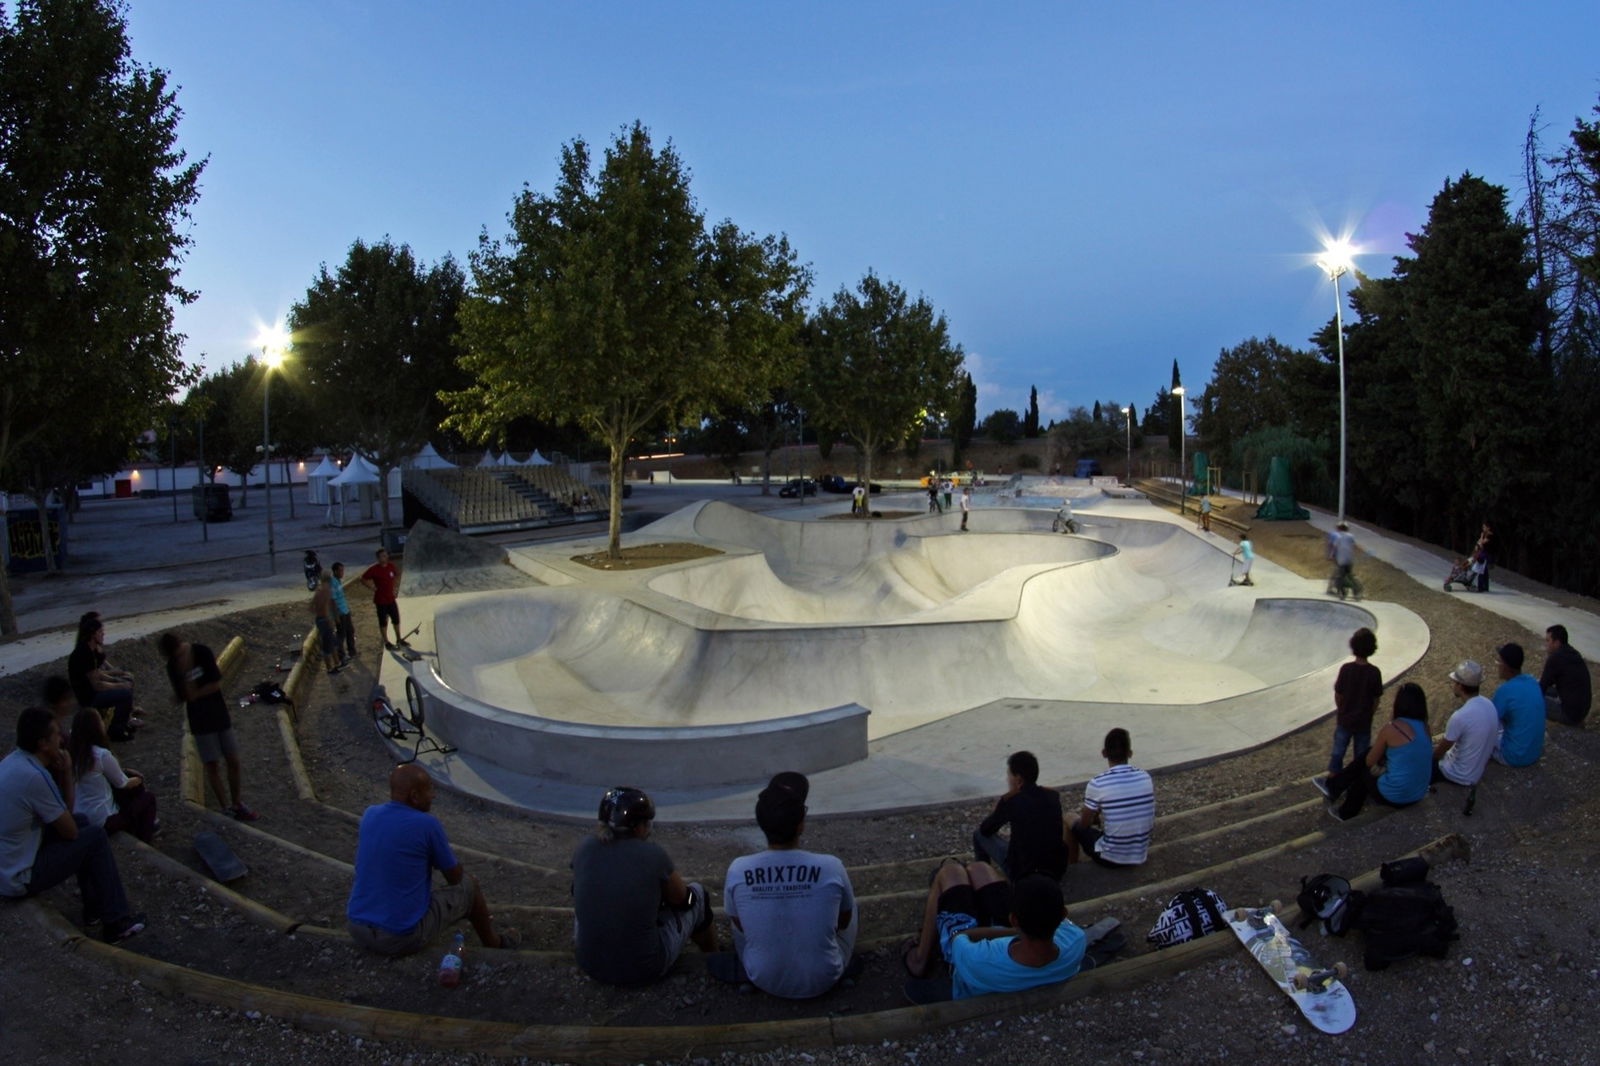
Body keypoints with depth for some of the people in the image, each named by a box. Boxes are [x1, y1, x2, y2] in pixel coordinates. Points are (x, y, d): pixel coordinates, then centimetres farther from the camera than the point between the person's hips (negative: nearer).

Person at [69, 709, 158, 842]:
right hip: (102, 821, -7)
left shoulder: (72, 750, -4)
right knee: (147, 797, 15)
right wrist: (138, 780, 11)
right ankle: (143, 840, 27)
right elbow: (123, 784, -8)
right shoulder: (102, 755, -26)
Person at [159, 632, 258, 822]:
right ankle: (226, 808, 14)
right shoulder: (174, 667, -11)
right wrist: (185, 672, -29)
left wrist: (196, 693, -14)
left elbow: (217, 683, -11)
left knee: (233, 761, 6)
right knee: (213, 765, 2)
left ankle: (237, 803, 23)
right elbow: (188, 696, -20)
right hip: (200, 720, -1)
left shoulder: (202, 652, -11)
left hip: (220, 713, 1)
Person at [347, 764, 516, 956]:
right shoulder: (428, 825, -17)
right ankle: (492, 943, 41)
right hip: (403, 938, -6)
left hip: (356, 930, 6)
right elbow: (455, 877, -1)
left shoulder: (369, 814, 0)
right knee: (469, 886, 16)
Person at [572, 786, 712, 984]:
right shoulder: (653, 853, -17)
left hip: (590, 965, 4)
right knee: (696, 892, 17)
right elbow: (682, 899, 1)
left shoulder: (585, 848, -8)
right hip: (644, 969, -3)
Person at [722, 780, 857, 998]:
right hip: (823, 979, -1)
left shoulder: (738, 870, -20)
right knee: (851, 907, 23)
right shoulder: (831, 868, -23)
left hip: (763, 979, 1)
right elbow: (844, 921, -3)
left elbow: (738, 924, 0)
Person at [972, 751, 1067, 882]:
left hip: (1023, 871, -5)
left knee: (979, 834, 12)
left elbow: (985, 830, -1)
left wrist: (996, 811, 17)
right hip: (1057, 868, 5)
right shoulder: (1053, 795, 0)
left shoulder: (1010, 801, -15)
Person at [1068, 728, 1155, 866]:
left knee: (1074, 824, 21)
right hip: (1140, 857, 5)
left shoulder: (1097, 784, -19)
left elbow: (1085, 824, -5)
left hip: (1110, 858, -4)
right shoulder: (1146, 778, -5)